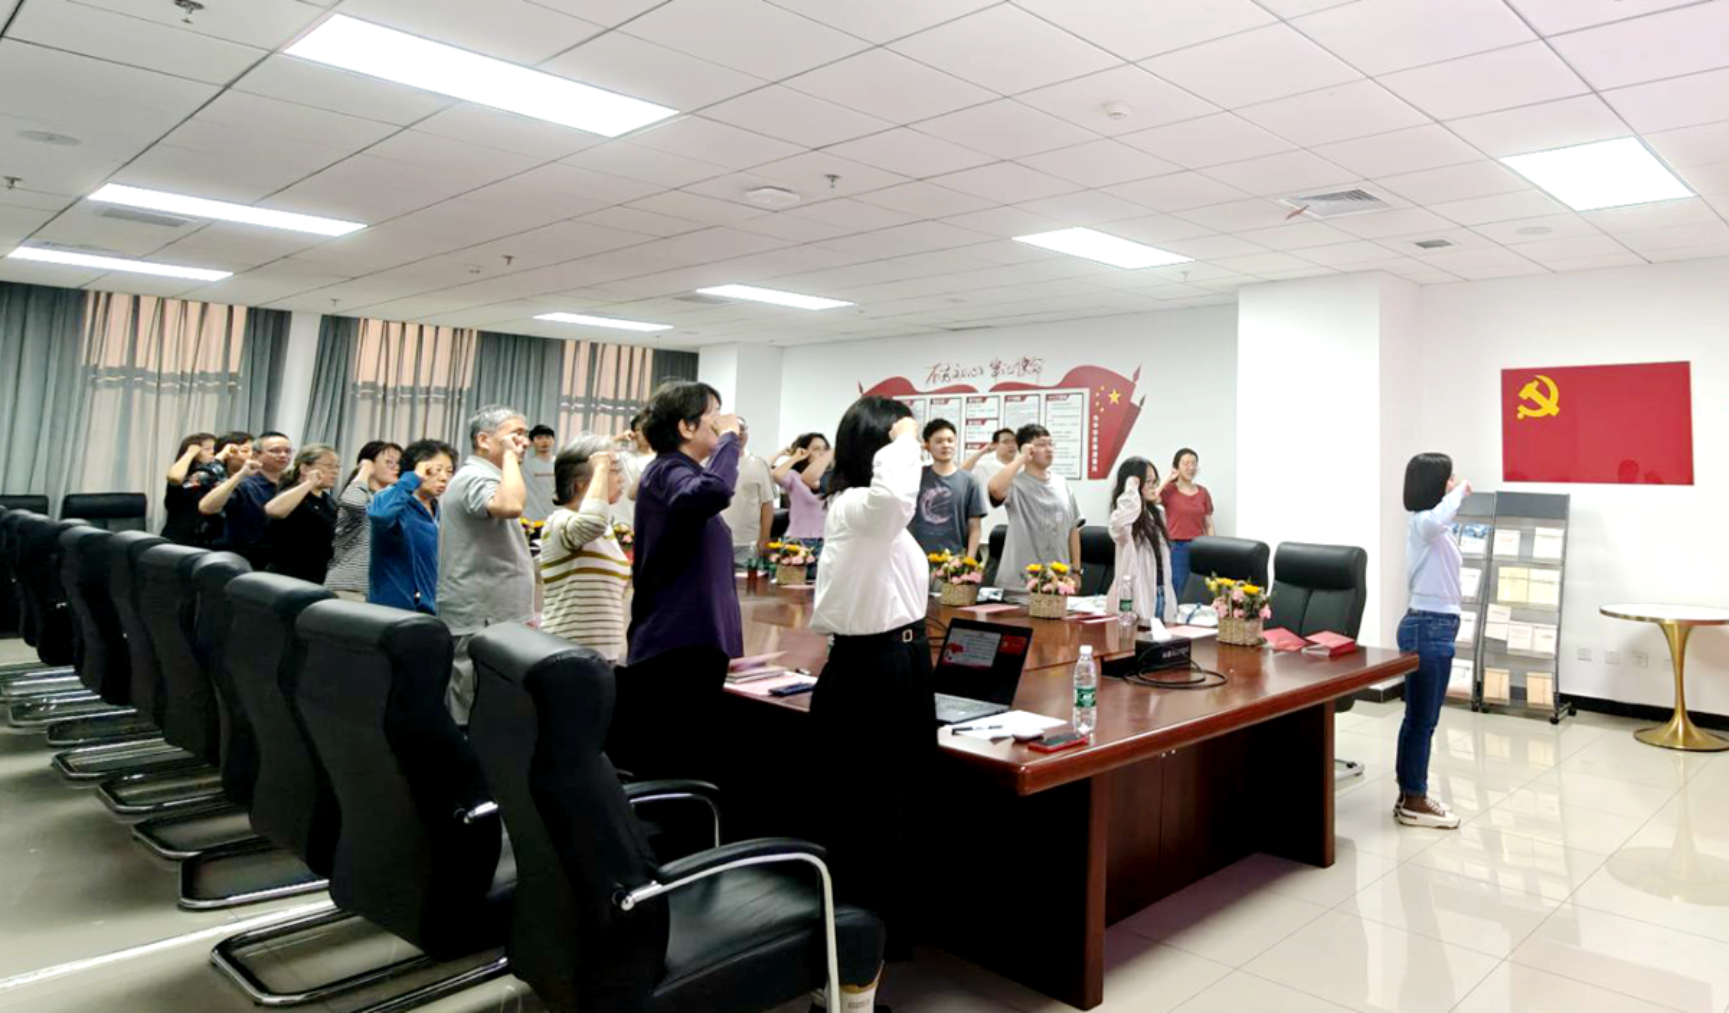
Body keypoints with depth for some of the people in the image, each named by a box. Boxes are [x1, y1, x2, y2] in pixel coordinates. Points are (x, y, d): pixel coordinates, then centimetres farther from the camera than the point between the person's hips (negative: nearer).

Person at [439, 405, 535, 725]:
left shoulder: (481, 477, 20)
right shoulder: (476, 477, -14)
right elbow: (511, 506, -38)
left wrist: (522, 615, 25)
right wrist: (509, 455, -22)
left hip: (492, 619, 10)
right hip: (481, 623, -10)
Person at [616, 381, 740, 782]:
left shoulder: (677, 473, 17)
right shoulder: (667, 472, -14)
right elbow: (714, 491, -37)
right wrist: (728, 438, -20)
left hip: (688, 644, 10)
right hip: (676, 647, -10)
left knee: (687, 766, 14)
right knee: (670, 771, -4)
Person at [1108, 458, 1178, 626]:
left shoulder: (1157, 513, 12)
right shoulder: (1123, 517, -13)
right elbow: (1121, 523, -42)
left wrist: (1168, 599, 16)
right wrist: (1131, 487, -26)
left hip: (1161, 595, 8)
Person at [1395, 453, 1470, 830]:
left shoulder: (1433, 526, 16)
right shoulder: (1421, 522, -15)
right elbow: (1439, 517, -42)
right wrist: (1461, 490, -25)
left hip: (1437, 626, 10)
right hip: (1427, 628, -10)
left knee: (1422, 718, 14)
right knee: (1421, 718, -3)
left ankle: (1412, 795, 22)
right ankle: (1412, 803, 6)